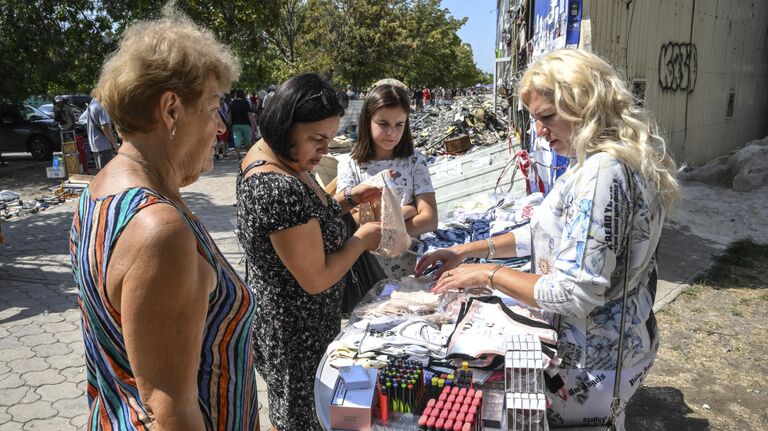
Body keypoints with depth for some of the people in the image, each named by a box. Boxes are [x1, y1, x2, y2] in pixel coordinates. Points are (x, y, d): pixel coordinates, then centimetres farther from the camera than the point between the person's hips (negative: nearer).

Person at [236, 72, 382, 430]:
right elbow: (316, 279, -26)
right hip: (295, 332, -9)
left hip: (275, 314, 9)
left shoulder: (265, 155, -1)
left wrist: (348, 200, 2)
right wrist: (362, 239, -13)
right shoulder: (281, 190, -32)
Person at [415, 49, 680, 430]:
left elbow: (574, 295, -29)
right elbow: (549, 231, 12)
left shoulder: (601, 173, -28)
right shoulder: (607, 162, 4)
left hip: (591, 360, -9)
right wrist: (468, 249, 6)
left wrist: (487, 273, -18)